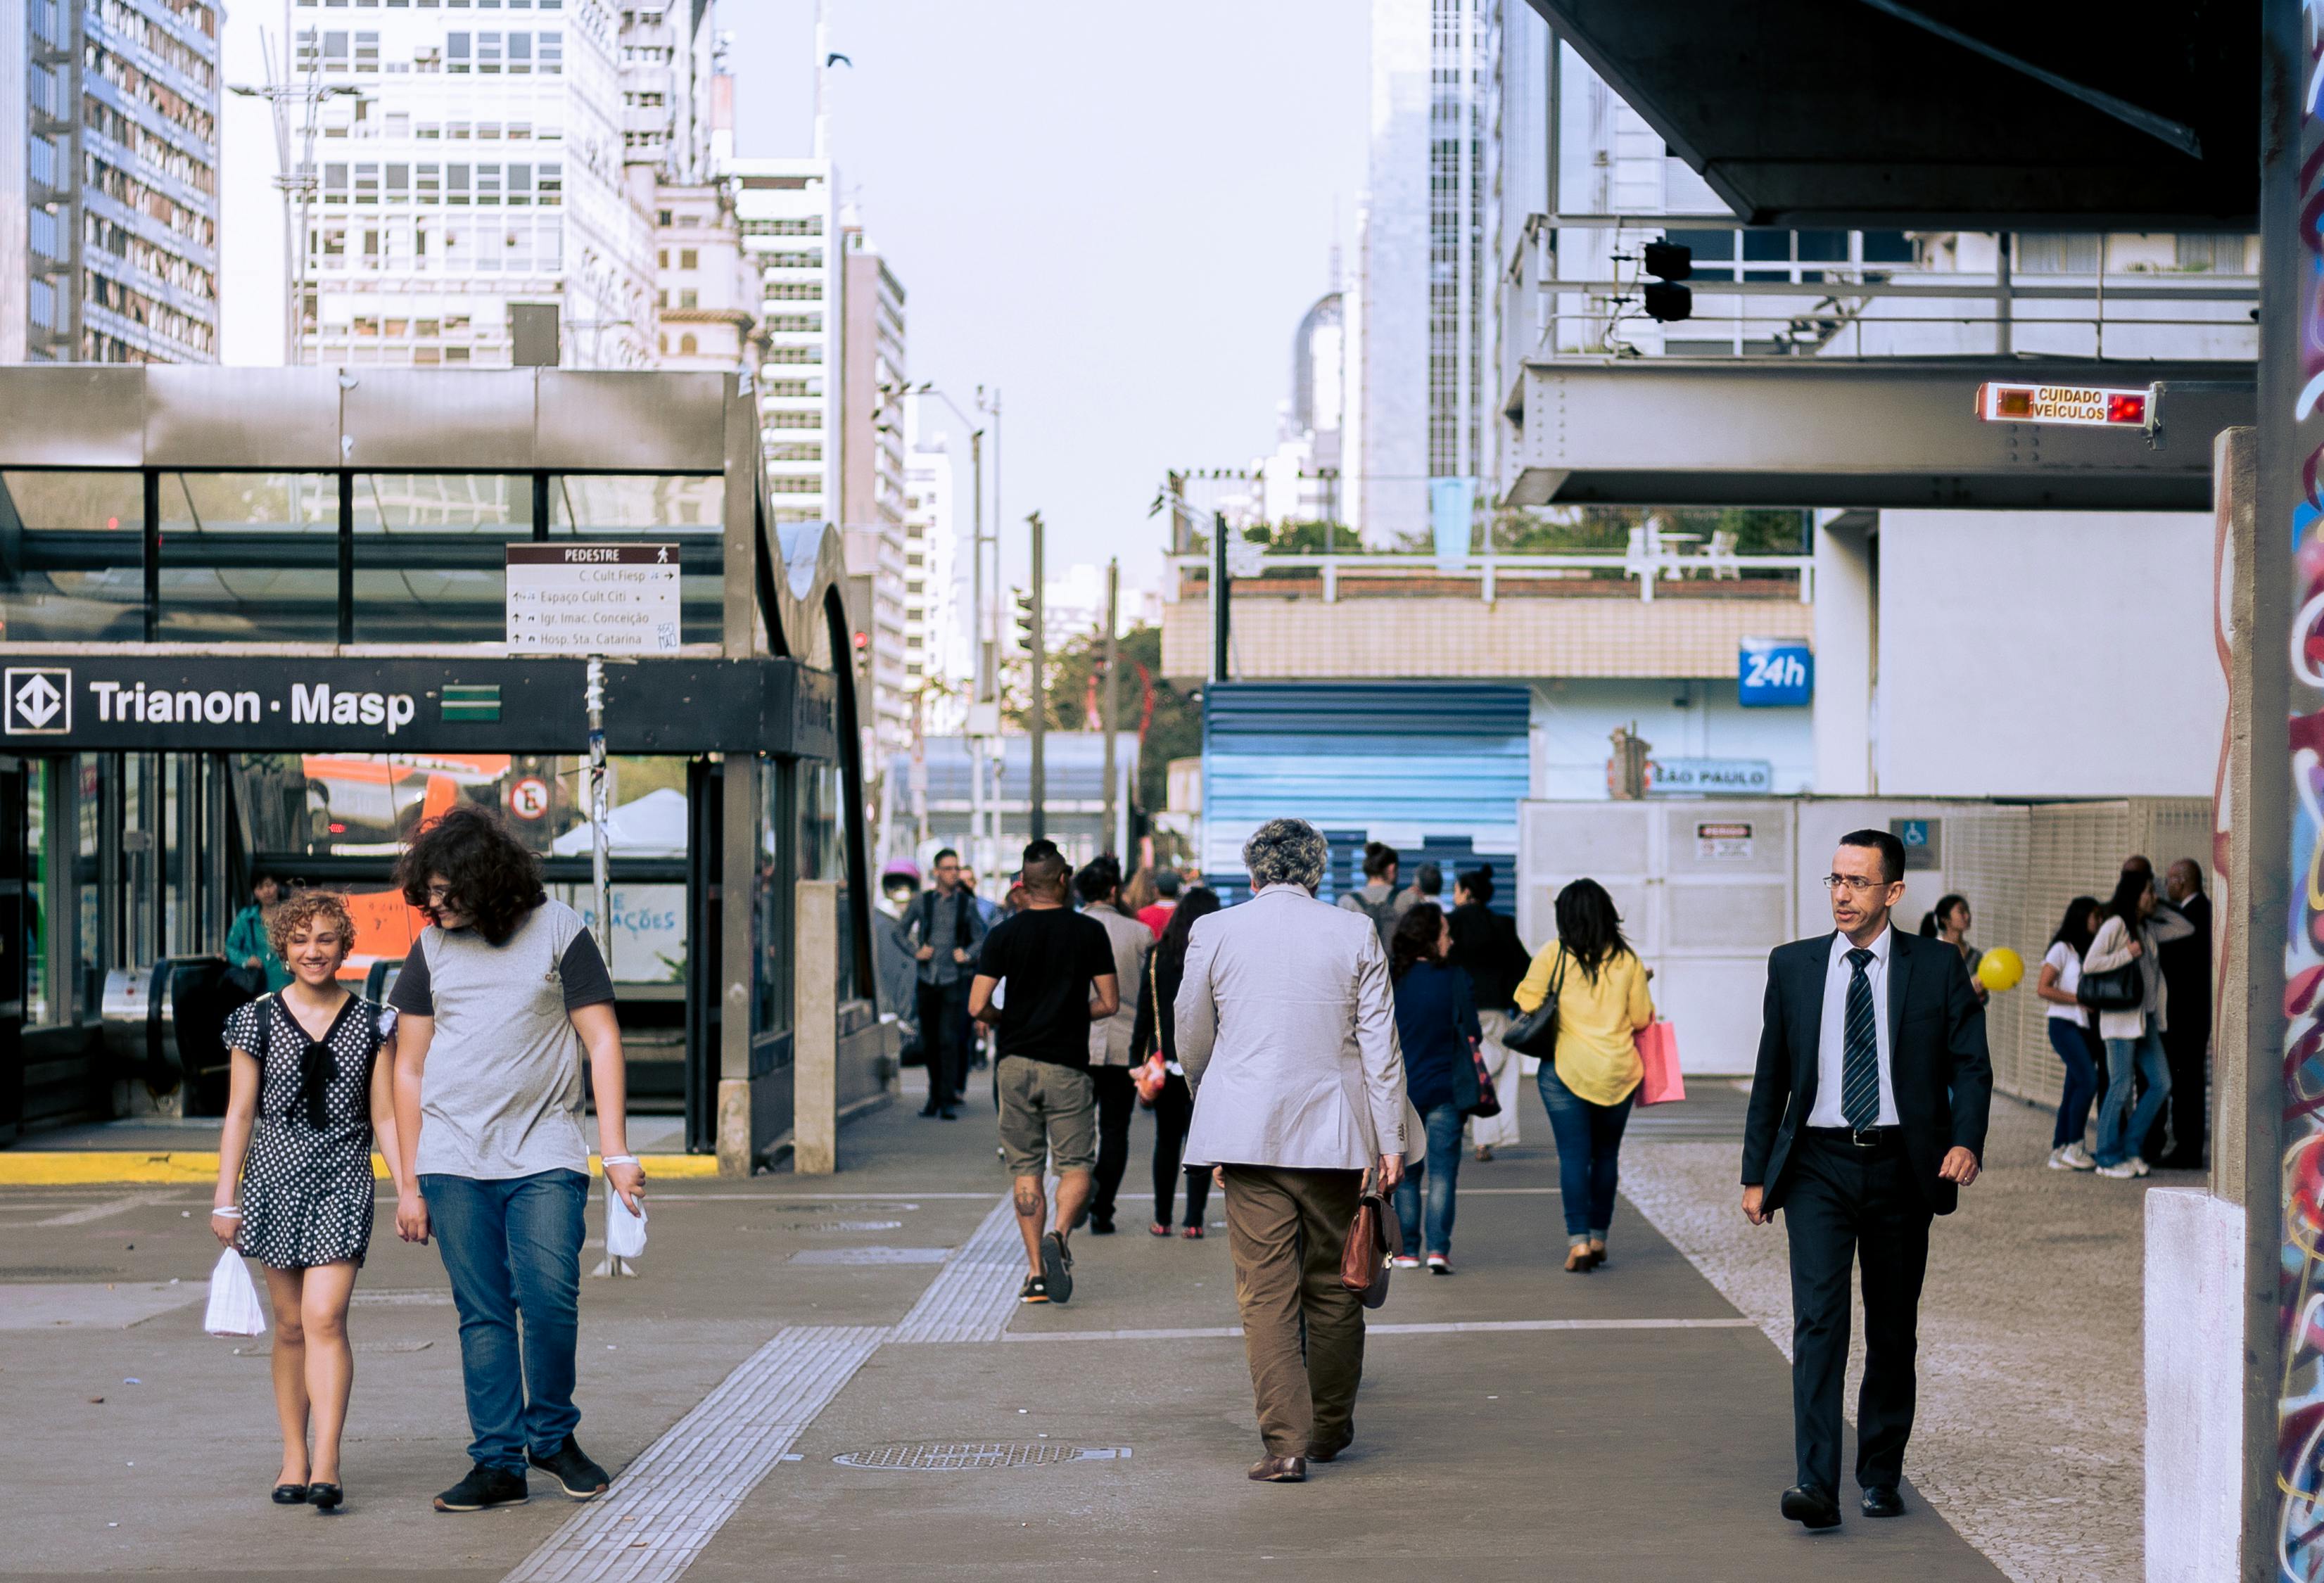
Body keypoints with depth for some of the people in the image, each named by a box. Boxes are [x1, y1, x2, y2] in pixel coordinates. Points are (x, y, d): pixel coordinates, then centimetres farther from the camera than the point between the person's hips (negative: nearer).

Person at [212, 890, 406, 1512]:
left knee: (325, 1318, -13)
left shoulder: (372, 1023, 4)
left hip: (343, 1181, -1)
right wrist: (225, 1198, 2)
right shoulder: (257, 1019, 4)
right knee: (291, 1325, 7)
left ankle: (326, 1463, -15)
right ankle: (293, 1456, 17)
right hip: (275, 1179, 1)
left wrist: (408, 1189, 1)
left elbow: (385, 1116, 7)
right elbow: (239, 1114, 5)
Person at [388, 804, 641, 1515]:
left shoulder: (559, 931, 0)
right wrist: (411, 1185, 11)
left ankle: (552, 1435, 11)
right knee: (483, 1314, 1)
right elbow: (410, 1069, 13)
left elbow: (602, 1041, 1)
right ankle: (498, 1462, 8)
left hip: (545, 1155, -2)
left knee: (551, 1299, -11)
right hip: (454, 1162, 2)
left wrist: (617, 1151, -7)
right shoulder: (432, 947, 8)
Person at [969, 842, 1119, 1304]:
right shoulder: (1090, 932, -2)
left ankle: (1036, 1271, 6)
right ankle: (1059, 1235, -22)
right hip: (1068, 1066, -1)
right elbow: (1110, 1003, 0)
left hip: (1016, 1064, 1)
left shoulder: (1004, 934, -3)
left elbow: (977, 1007, -6)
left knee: (1025, 1169, 9)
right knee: (1076, 1165, 6)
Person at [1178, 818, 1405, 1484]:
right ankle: (1331, 1427, 26)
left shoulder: (1214, 931, 0)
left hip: (1248, 1130, -1)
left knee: (1265, 1290, -1)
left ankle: (1286, 1441, -8)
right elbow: (1379, 1043, 0)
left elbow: (1191, 1037, 11)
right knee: (1333, 1285, 14)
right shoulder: (1356, 934, 0)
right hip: (1334, 1132, 1)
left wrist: (1208, 1102, 30)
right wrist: (1390, 1141, 5)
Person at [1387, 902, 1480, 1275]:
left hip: (1400, 1090, 3)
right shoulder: (1453, 979, -9)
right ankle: (1437, 1248, -9)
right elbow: (1471, 1035, -5)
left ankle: (1407, 1249, 14)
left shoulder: (1388, 981, -1)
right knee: (1442, 1171, 0)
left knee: (1406, 1173, 13)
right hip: (1444, 1090, -3)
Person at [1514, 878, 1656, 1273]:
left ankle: (1578, 1240, -12)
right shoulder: (1627, 960, 0)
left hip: (1565, 1069, -2)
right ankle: (1599, 1238, 22)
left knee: (1573, 1155, -2)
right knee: (1606, 1154, 15)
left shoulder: (1553, 955, -6)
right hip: (1618, 1072, 2)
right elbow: (1642, 1018, 3)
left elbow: (1527, 1002, -5)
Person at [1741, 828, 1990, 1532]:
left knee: (1894, 1330, 9)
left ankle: (1881, 1476, 24)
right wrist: (1756, 1174, 8)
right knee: (1818, 1318, -13)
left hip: (1901, 1168, 0)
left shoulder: (1937, 966, 3)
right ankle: (1817, 1483, -19)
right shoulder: (1792, 966, 7)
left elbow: (1971, 1064, 1)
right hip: (1818, 1164, 0)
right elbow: (1770, 1076, 11)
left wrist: (1966, 1140, -17)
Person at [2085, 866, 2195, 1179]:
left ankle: (2130, 1149, 16)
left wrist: (2158, 909, 14)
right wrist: (2128, 954, -18)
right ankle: (2108, 1158, 6)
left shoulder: (2148, 928, 14)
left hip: (2147, 1017, 8)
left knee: (2161, 1084, 6)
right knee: (2121, 1088, -4)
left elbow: (2186, 928, 23)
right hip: (2121, 1018, -8)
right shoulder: (2115, 925, -10)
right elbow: (2089, 964, -18)